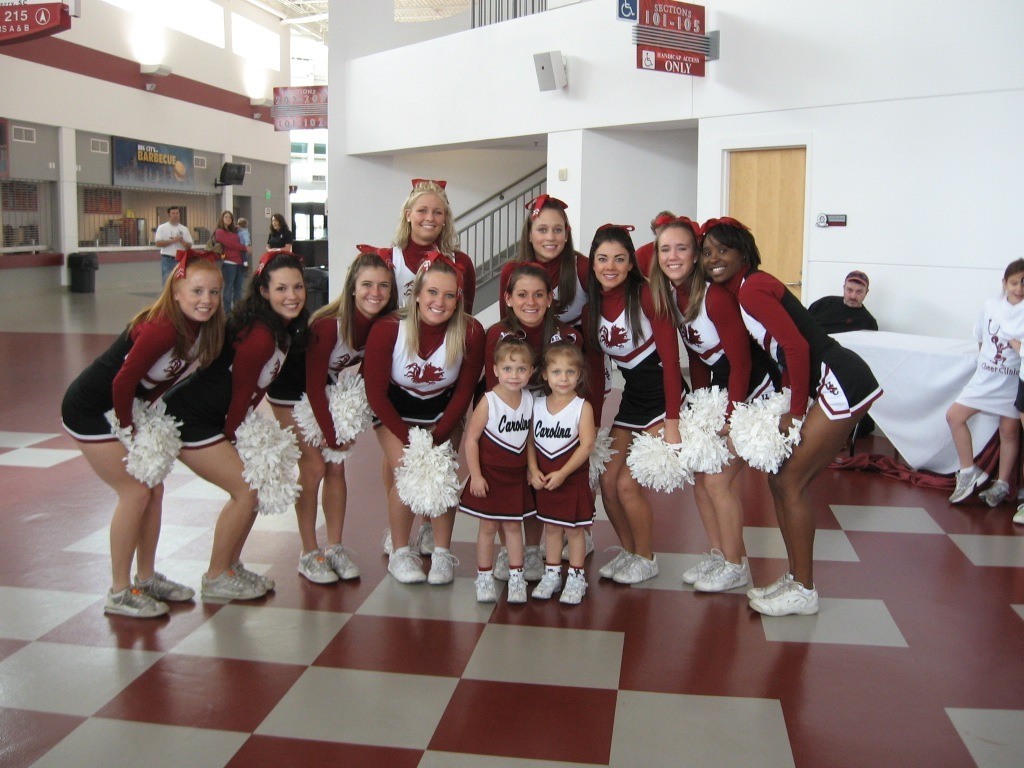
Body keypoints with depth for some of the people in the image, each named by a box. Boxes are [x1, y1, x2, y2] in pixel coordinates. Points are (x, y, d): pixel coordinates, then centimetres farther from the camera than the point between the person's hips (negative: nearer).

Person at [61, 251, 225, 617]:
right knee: (135, 492, -7)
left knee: (154, 489, 9)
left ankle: (146, 577, 25)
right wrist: (130, 429, -14)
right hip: (90, 411, -8)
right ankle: (119, 593, 6)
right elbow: (122, 382, -27)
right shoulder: (161, 329, -31)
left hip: (124, 406, 8)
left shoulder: (201, 328, -5)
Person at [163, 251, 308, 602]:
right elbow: (241, 394, -18)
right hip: (189, 419, -9)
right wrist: (233, 441, -6)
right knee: (247, 489, -8)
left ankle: (231, 566, 26)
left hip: (216, 416, 9)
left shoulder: (286, 329, 3)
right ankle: (216, 579, 7)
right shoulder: (260, 336, -27)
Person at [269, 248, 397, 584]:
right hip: (293, 389, -5)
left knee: (337, 466, 1)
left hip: (329, 388, 5)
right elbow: (312, 385, -26)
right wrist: (330, 434, -18)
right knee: (314, 466, -8)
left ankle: (335, 548, 13)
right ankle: (309, 554, 4)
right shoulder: (328, 324, -34)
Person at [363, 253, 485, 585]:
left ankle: (442, 554, 3)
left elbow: (465, 391, -11)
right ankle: (400, 553, 2)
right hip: (395, 411, -1)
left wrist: (436, 436, -16)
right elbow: (376, 392, -18)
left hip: (443, 411, 1)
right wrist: (408, 439, -19)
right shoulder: (388, 329, -27)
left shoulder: (470, 332, -24)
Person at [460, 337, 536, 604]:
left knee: (513, 525, 11)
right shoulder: (488, 402, -17)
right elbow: (471, 438, -14)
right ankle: (484, 578, 19)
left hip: (517, 475, 4)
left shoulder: (529, 400, -2)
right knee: (488, 526, 6)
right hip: (489, 475, -4)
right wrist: (475, 475, -16)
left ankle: (516, 577, 21)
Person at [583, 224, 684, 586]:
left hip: (663, 398, -6)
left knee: (628, 484, -9)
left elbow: (671, 358, -18)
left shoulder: (646, 294, -15)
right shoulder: (592, 307, 3)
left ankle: (646, 559, 14)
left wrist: (672, 421, -21)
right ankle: (628, 550, 26)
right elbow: (595, 370, 9)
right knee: (607, 481, 3)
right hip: (631, 400, 6)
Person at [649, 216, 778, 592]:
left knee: (718, 479, -5)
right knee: (698, 475, 9)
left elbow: (741, 362, -21)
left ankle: (736, 566, 12)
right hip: (718, 387, 8)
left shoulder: (715, 296, -25)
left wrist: (729, 420, -18)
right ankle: (719, 554, 26)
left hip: (751, 392, -8)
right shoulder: (668, 294, -2)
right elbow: (695, 355, 6)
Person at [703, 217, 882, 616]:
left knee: (790, 482, -4)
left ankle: (804, 591, 8)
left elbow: (797, 346, -20)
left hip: (840, 383, -9)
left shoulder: (752, 289, -14)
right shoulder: (737, 290, 14)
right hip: (832, 385, 9)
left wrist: (796, 411, -12)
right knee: (780, 478, 12)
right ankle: (795, 577, 23)